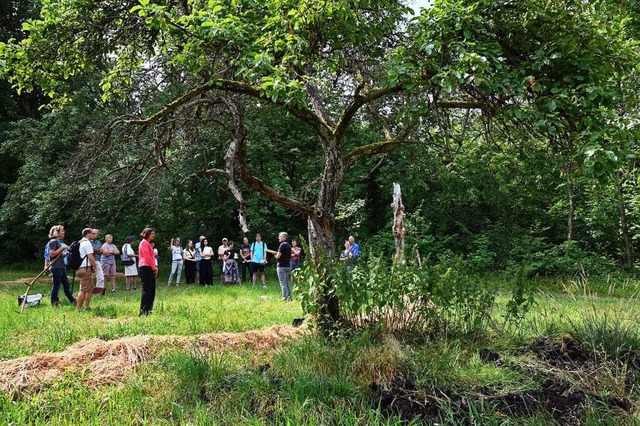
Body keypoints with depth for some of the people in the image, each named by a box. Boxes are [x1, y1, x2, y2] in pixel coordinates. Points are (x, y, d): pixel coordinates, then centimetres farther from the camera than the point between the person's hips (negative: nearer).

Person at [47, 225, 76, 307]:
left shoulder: (59, 242, 20)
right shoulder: (53, 242, -9)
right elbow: (52, 254, -19)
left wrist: (67, 252, 7)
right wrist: (62, 248, -18)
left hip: (61, 267, 10)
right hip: (56, 267, -10)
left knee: (66, 284, 12)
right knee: (56, 285, -4)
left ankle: (72, 301, 16)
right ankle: (54, 303, 4)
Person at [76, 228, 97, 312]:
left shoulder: (81, 242, 19)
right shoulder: (87, 243, -12)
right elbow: (91, 257, -19)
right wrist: (94, 267, -6)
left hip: (81, 268, 10)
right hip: (86, 268, -10)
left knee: (90, 288, 16)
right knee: (84, 290, -8)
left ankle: (87, 307, 20)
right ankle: (78, 309, -8)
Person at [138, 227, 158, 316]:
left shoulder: (148, 243, 22)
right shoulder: (144, 243, -8)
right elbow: (147, 257, -16)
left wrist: (155, 267, 9)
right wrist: (154, 268, -12)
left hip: (150, 269, 10)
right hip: (145, 268, -10)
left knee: (151, 289, 10)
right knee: (146, 289, -11)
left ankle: (149, 310, 15)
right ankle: (143, 311, -11)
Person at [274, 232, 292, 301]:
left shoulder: (282, 245, -14)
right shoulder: (288, 245, 14)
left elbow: (278, 256, -17)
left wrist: (275, 255, 5)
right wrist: (277, 253, 14)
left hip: (282, 266, -9)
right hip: (288, 266, 9)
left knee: (283, 283, -6)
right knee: (286, 283, 15)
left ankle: (285, 298, -7)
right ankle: (289, 297, 16)